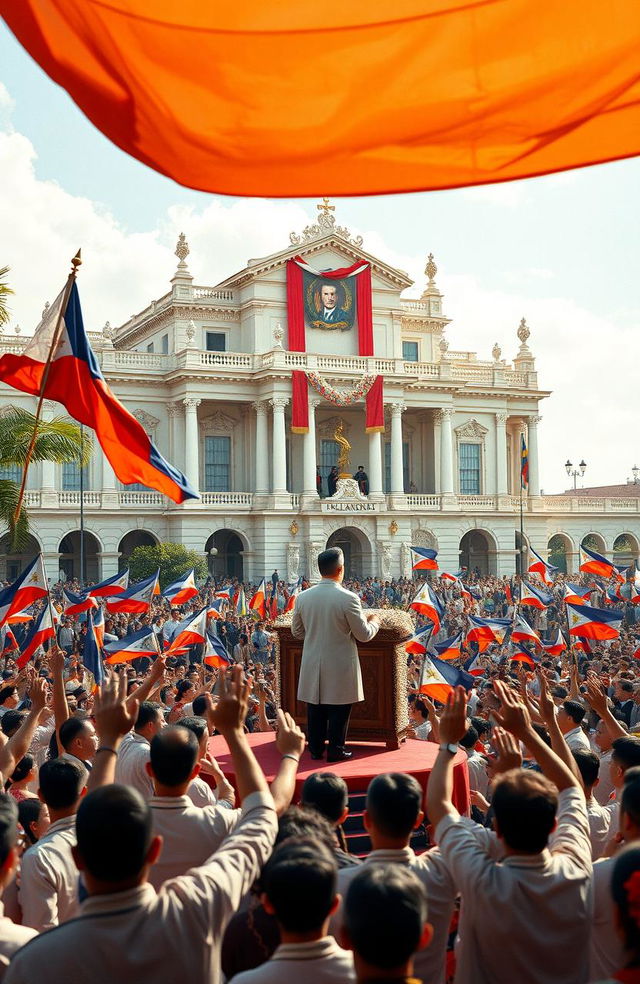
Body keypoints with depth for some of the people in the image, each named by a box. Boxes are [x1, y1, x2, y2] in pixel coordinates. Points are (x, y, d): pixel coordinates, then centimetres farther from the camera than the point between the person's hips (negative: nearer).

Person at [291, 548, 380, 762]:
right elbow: (364, 635, -9)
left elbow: (296, 632, 8)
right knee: (339, 711, 7)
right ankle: (336, 750, 13)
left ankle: (316, 749, 21)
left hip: (312, 667, 4)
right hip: (340, 667, -4)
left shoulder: (303, 597, -3)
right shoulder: (348, 598, -16)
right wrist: (374, 621, 12)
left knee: (315, 711, 13)